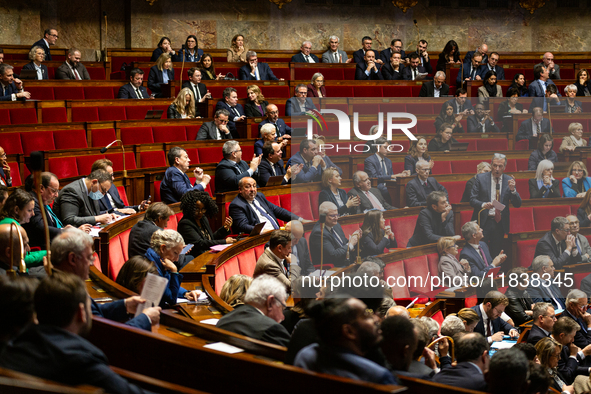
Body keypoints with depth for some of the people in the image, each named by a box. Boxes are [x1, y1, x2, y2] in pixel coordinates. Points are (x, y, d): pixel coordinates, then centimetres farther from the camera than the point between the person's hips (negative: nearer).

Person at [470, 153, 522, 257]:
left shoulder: (509, 180, 4)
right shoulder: (481, 178, 0)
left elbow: (518, 204, 2)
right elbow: (472, 200, -2)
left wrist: (512, 189, -16)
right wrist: (483, 205, -23)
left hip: (500, 223, 2)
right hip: (484, 221, -2)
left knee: (496, 253, 6)